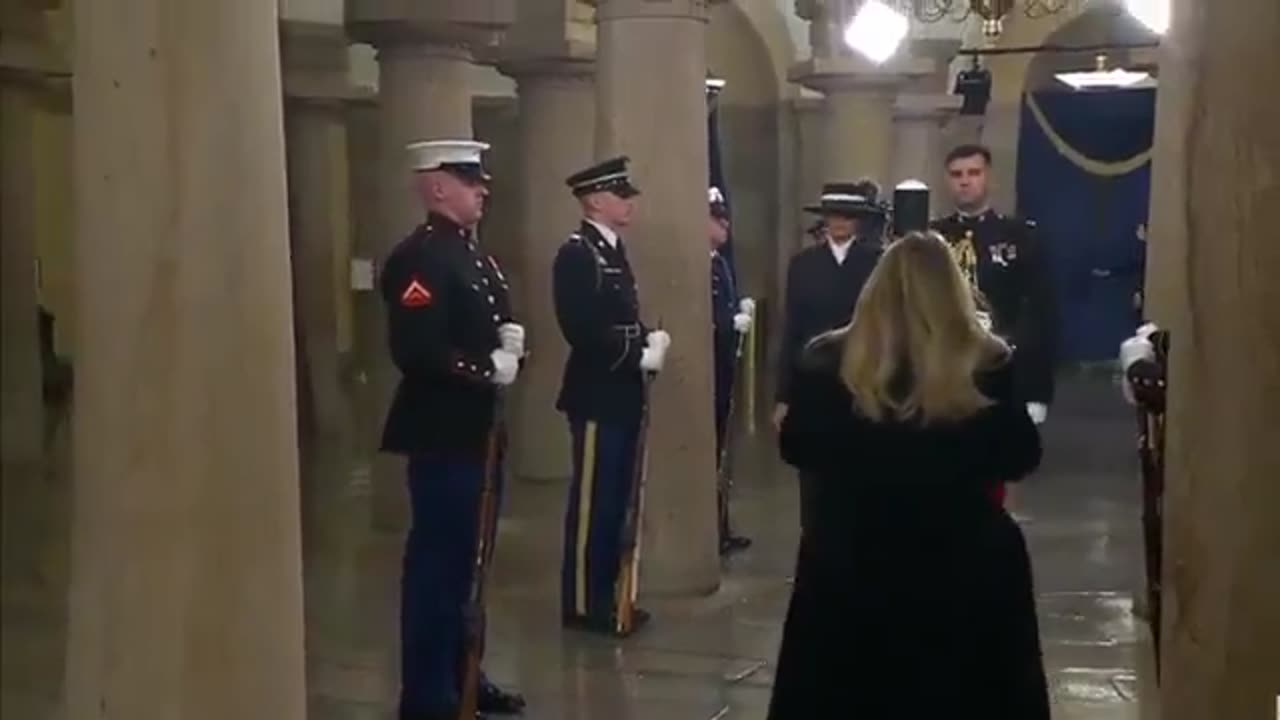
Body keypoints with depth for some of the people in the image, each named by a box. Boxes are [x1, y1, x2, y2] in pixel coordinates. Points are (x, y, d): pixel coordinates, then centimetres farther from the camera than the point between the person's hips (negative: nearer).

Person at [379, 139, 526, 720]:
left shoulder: (471, 252, 15)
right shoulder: (418, 257, -16)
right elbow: (416, 352, -25)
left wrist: (511, 338, 0)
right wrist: (489, 371, -19)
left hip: (478, 430, 10)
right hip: (442, 434, -10)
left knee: (468, 558, 18)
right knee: (438, 563, -3)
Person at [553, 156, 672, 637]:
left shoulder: (614, 252, 16)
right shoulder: (576, 254, -13)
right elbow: (583, 331, -22)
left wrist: (650, 339, 0)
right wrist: (641, 355, -19)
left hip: (624, 394, 9)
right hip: (598, 395, -9)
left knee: (620, 500, 13)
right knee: (593, 501, -2)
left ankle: (610, 595, 23)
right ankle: (583, 603, 7)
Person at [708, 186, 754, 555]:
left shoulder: (721, 263, 15)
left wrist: (743, 312, 4)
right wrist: (734, 322, -19)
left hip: (723, 367, 10)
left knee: (718, 444, 14)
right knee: (706, 446, -4)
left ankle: (720, 528, 22)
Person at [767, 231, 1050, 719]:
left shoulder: (828, 361, -7)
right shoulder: (987, 364, -11)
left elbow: (796, 449, 4)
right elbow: (1020, 458, -2)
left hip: (848, 567, 1)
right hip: (965, 570, -1)